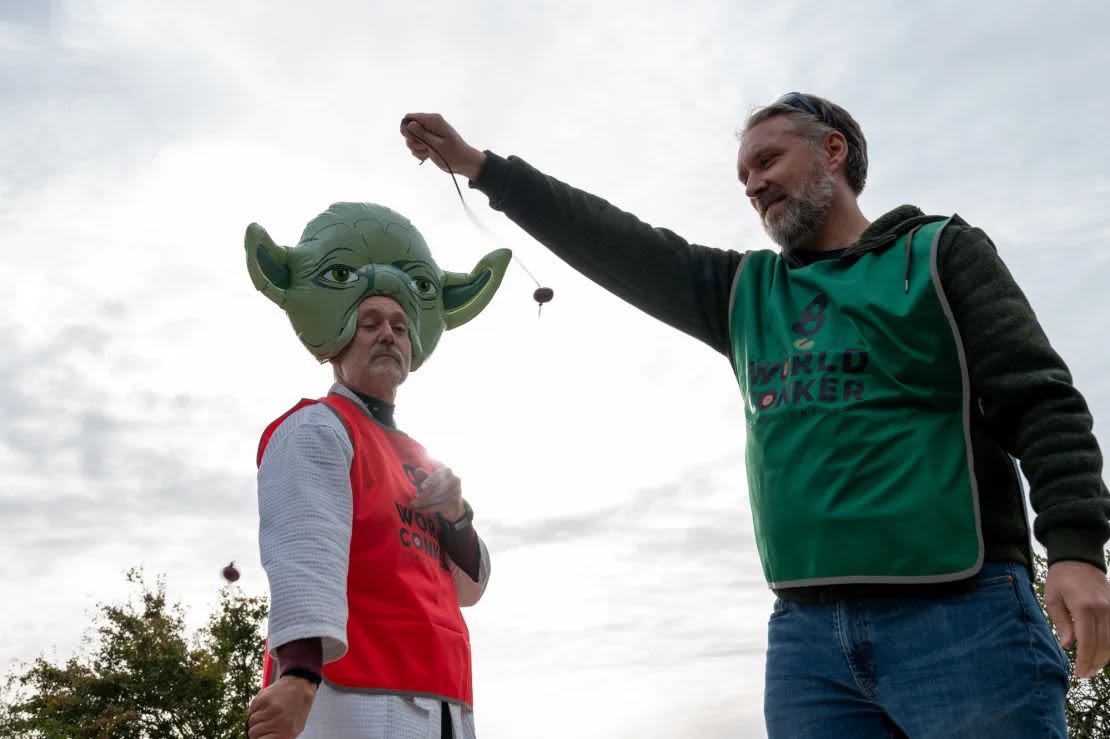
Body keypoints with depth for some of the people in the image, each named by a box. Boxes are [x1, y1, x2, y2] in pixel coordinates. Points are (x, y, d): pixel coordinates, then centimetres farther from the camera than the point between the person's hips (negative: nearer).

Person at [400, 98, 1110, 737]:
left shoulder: (939, 253, 6)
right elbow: (613, 245, 18)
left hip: (959, 617, -4)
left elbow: (1041, 401, -2)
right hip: (807, 633, 5)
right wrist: (478, 166, 17)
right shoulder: (745, 290, 20)